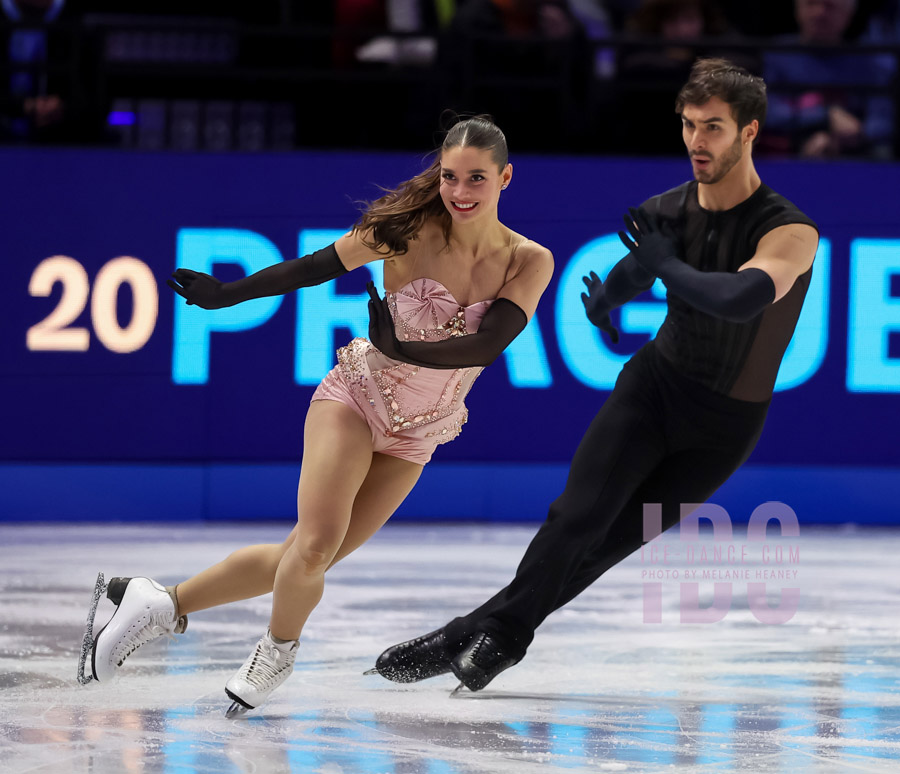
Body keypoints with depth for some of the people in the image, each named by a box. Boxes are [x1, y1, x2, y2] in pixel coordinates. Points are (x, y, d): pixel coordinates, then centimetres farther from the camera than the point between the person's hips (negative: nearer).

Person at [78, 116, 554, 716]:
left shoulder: (530, 263, -10)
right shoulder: (410, 230, -15)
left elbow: (487, 346, -21)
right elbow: (317, 267, -3)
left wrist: (400, 349, -35)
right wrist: (227, 294, 3)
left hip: (415, 438, 3)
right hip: (356, 396, -3)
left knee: (309, 558, 0)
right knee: (316, 544, -22)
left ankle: (166, 604, 17)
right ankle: (280, 651, 8)